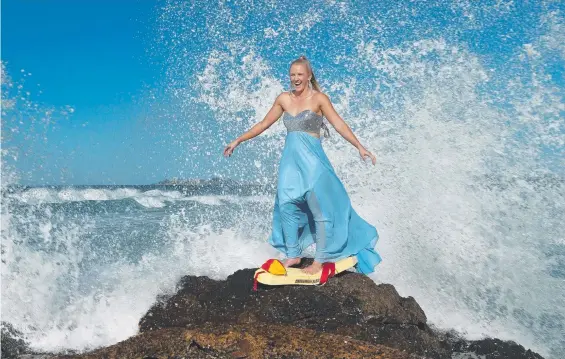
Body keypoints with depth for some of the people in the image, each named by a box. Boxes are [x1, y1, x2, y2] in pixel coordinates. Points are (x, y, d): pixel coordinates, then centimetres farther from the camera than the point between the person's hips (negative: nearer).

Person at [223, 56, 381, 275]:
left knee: (319, 208, -3)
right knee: (287, 206, 3)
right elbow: (264, 124, 17)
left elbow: (339, 125, -9)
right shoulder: (283, 99, 10)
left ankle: (320, 259, 7)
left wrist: (359, 147, -19)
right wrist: (238, 140, 17)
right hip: (290, 160, 5)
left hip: (312, 159, -5)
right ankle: (293, 255, 16)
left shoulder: (318, 98, -3)